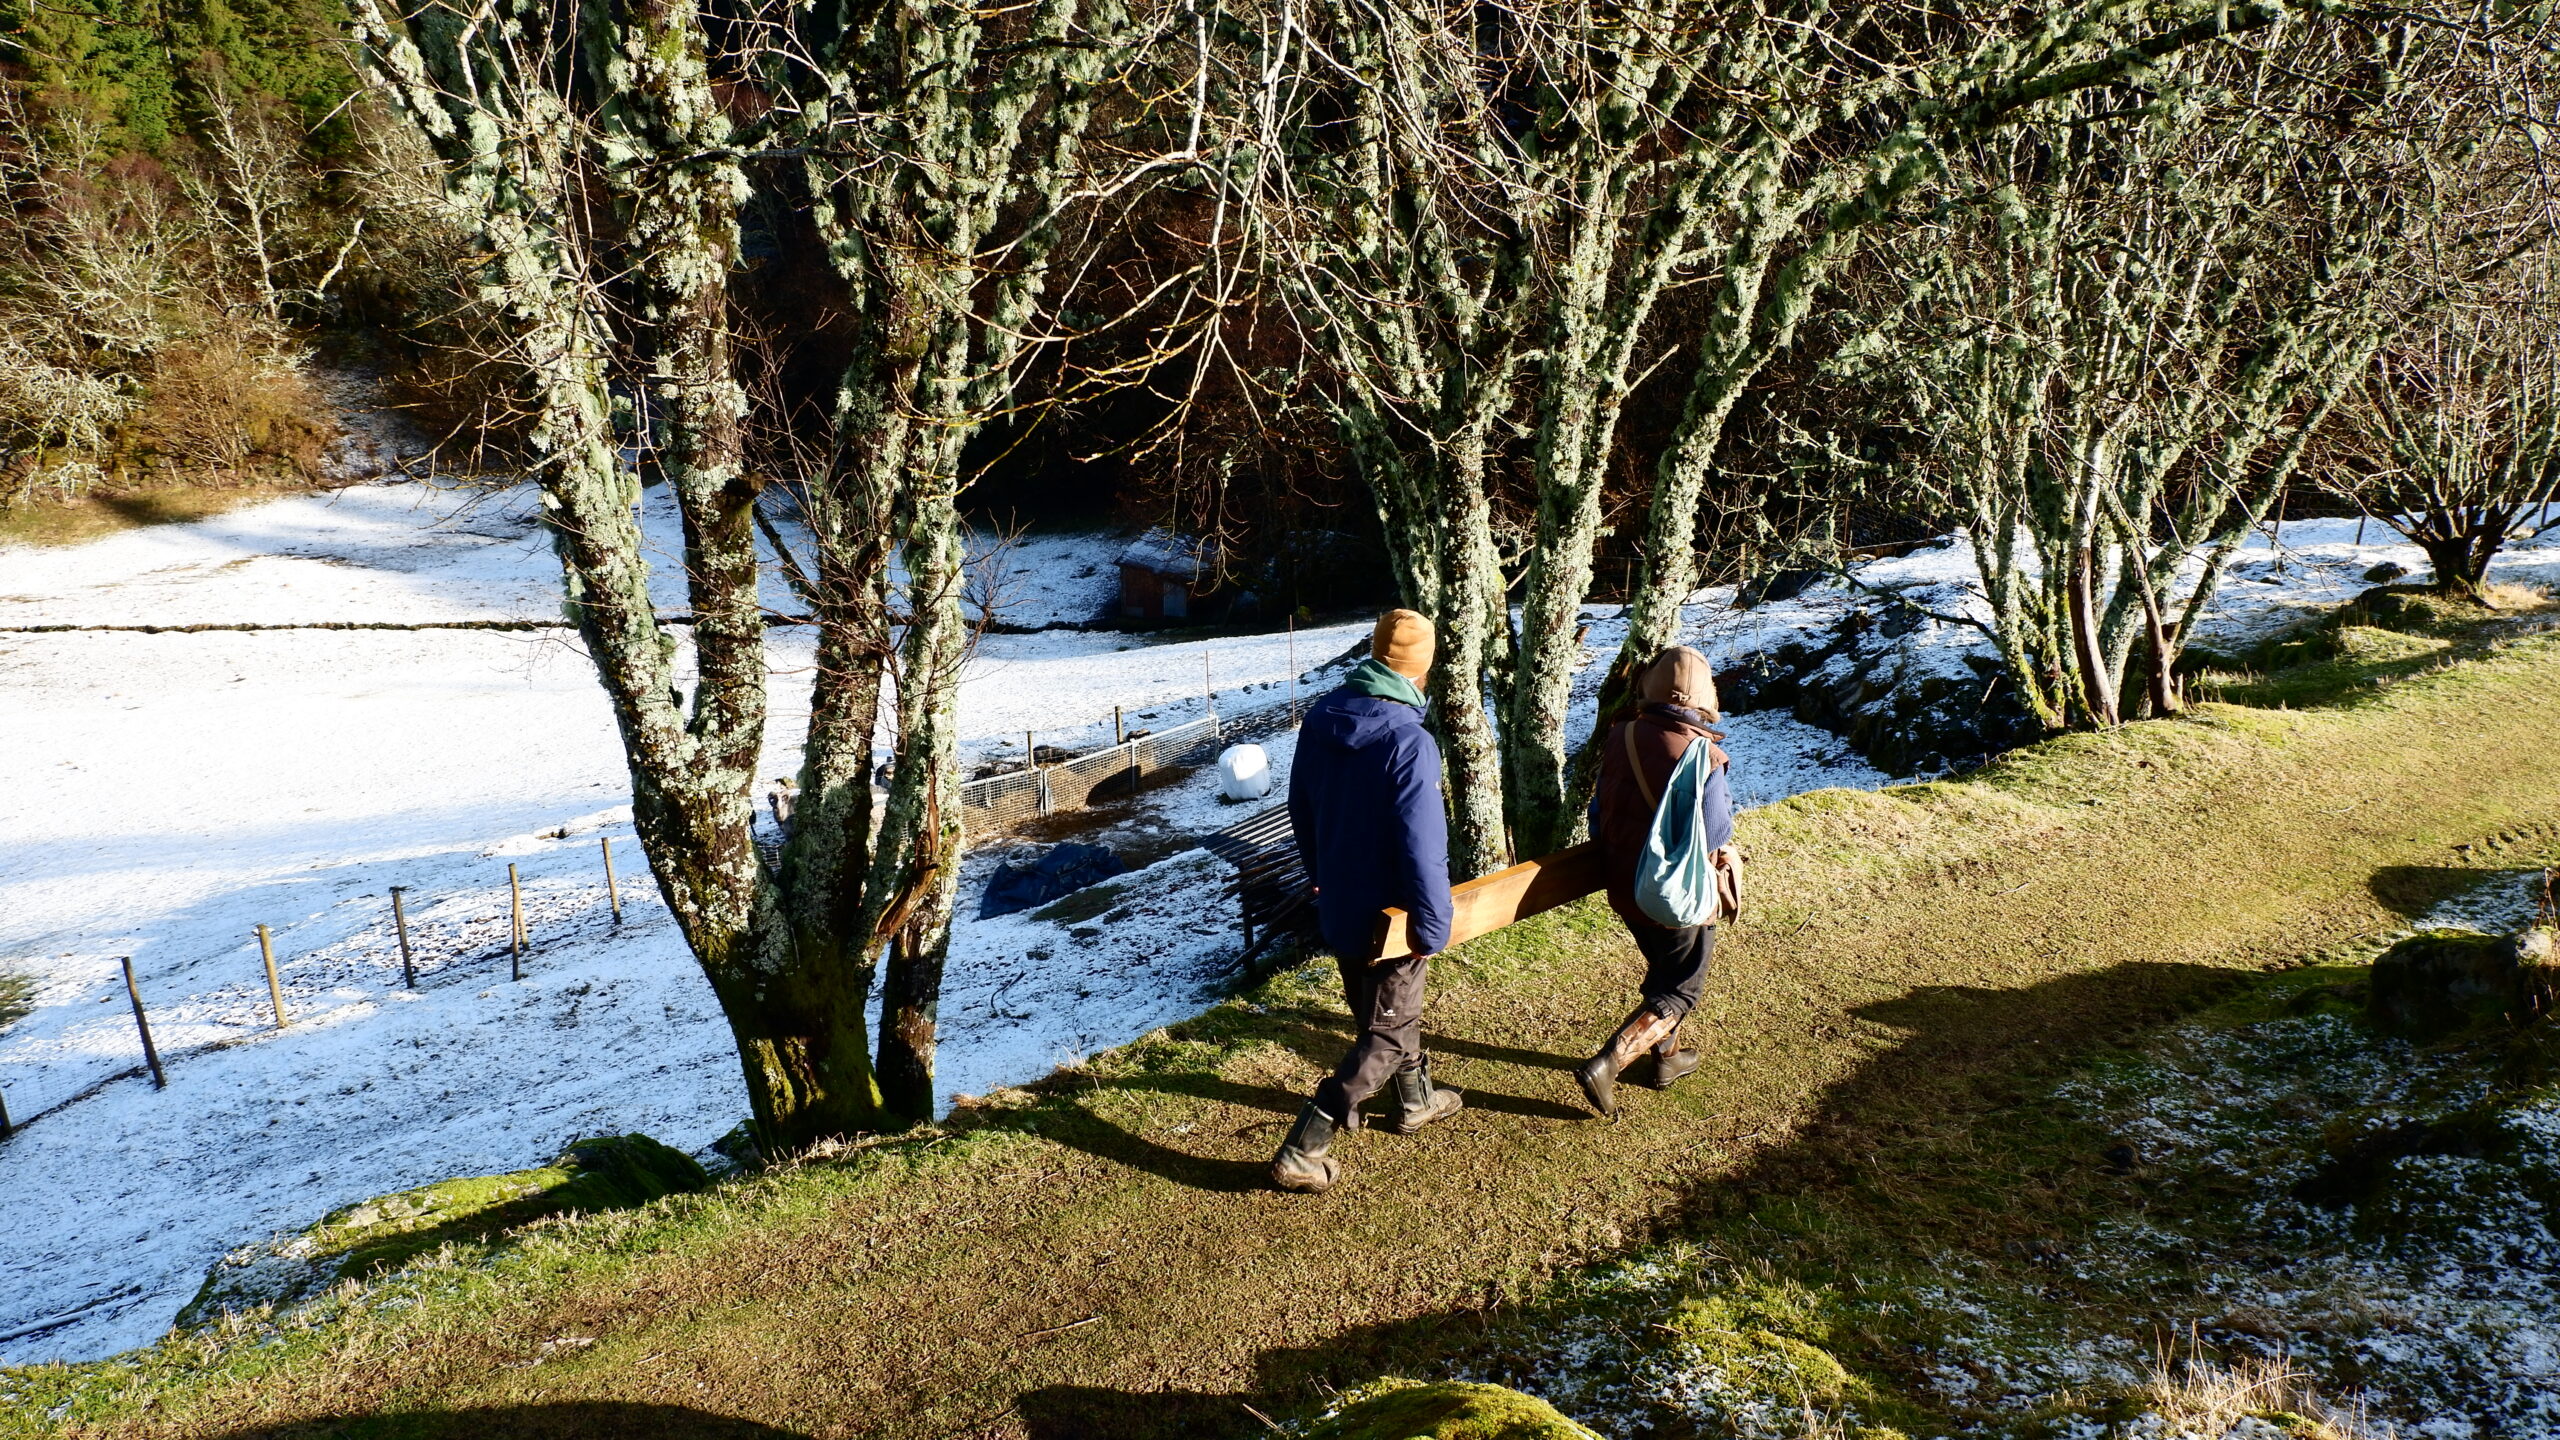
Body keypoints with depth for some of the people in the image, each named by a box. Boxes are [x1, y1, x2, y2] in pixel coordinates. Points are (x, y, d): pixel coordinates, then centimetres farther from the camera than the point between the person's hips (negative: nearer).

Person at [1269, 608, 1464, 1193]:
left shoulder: (1320, 718, -4)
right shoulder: (1409, 742, -27)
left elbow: (1300, 808, 8)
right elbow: (1422, 847, -27)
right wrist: (1432, 925, -15)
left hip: (1337, 901, 7)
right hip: (1388, 916, -7)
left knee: (1383, 1007, 27)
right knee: (1386, 1034, 8)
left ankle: (1415, 1100, 49)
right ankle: (1301, 1153, 7)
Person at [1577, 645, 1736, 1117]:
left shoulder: (1620, 738, -8)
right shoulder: (1702, 755, -24)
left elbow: (1600, 813, 1)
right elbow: (1716, 834, -19)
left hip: (1627, 889, 6)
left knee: (1663, 973, 27)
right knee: (1677, 993, 9)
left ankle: (1666, 1056, 41)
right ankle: (1606, 1065, -4)